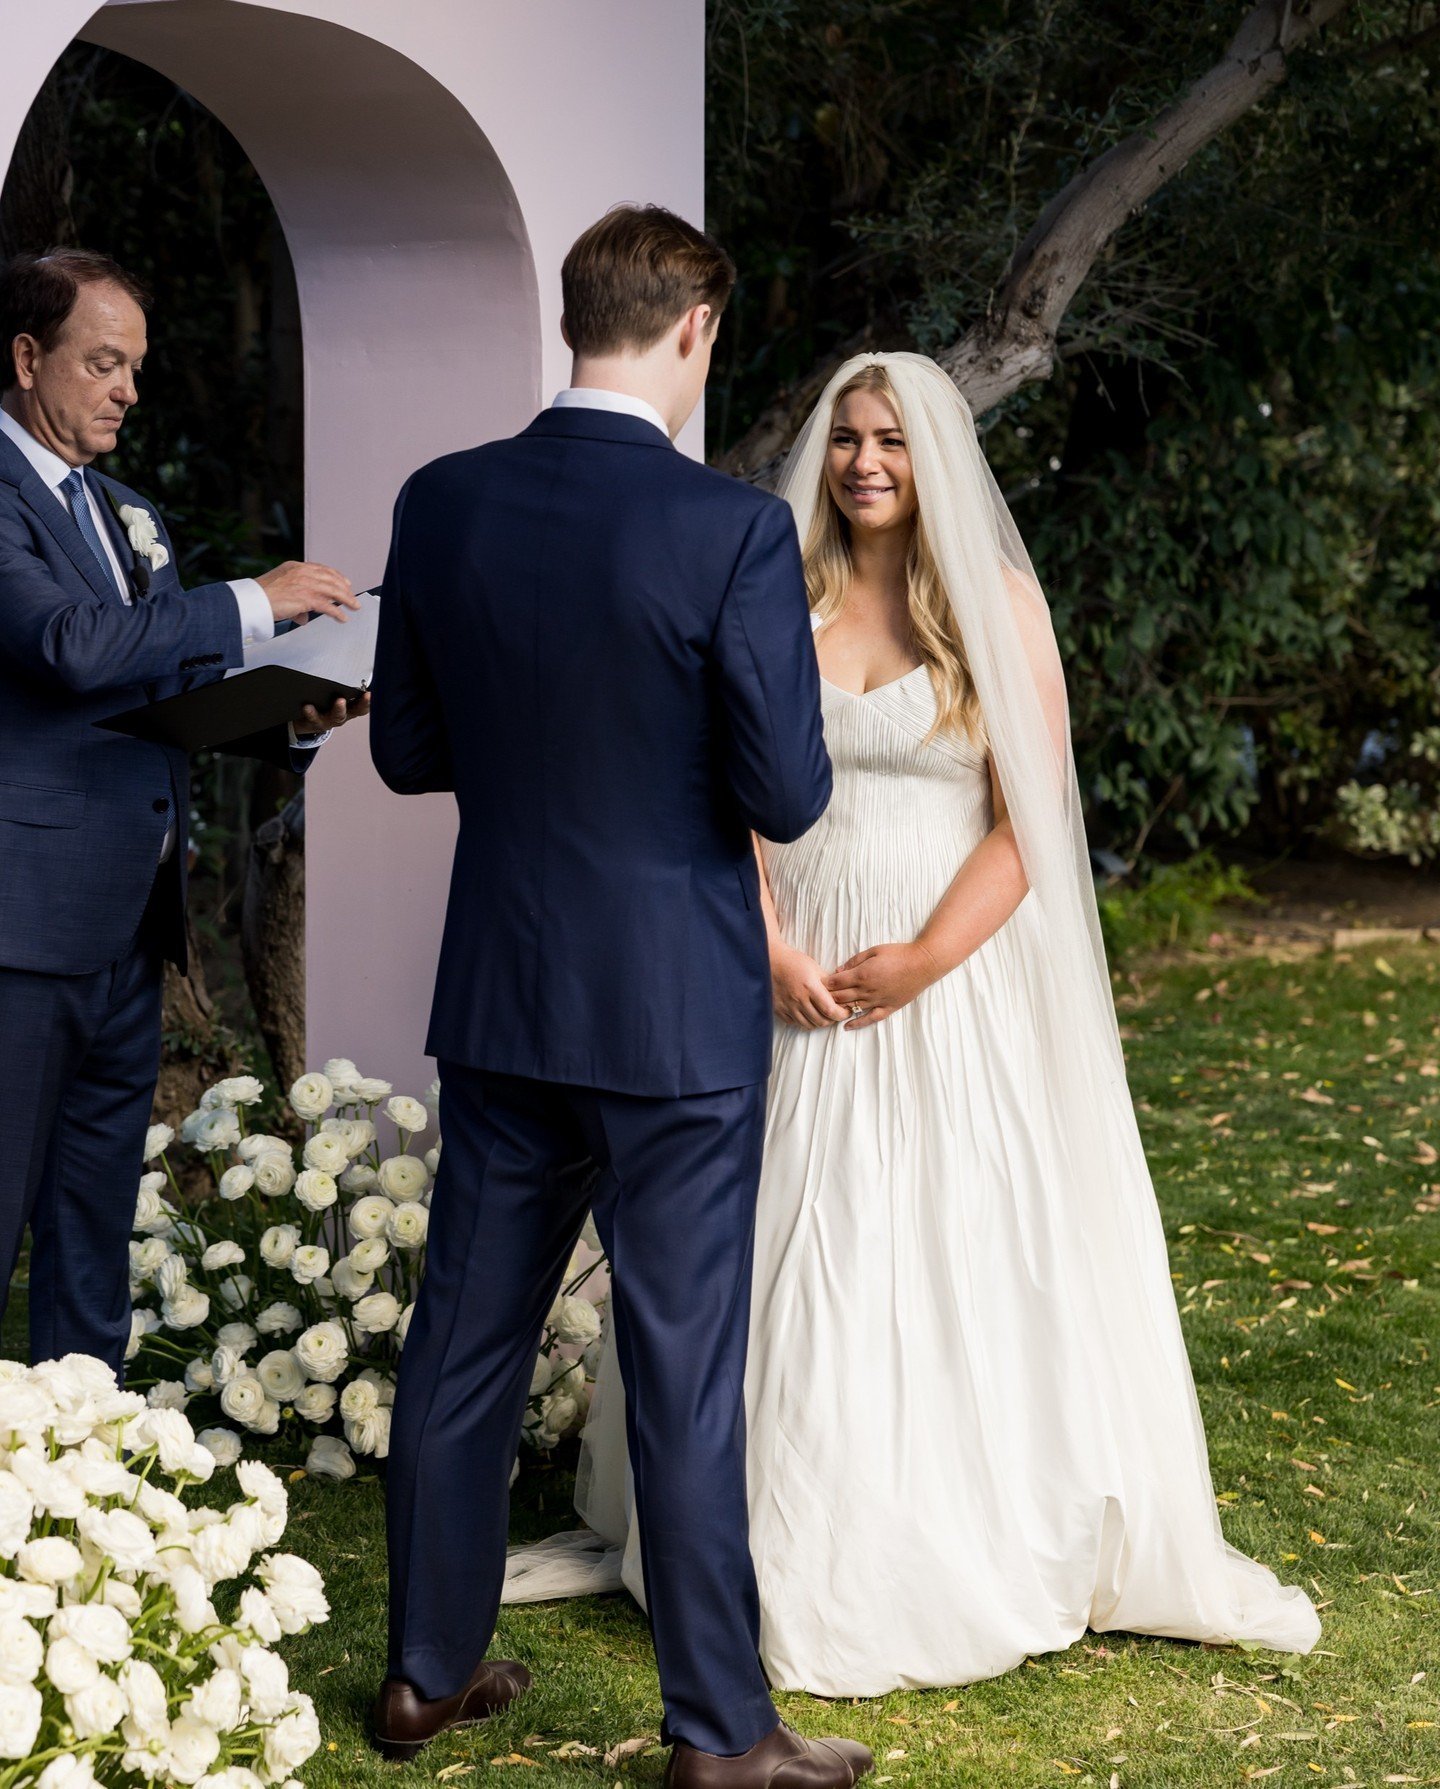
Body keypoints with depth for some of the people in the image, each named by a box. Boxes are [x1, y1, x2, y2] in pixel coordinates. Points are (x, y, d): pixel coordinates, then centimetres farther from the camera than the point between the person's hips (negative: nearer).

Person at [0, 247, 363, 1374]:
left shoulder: (132, 516, 21)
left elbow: (178, 686, 21)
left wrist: (295, 718, 1)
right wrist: (255, 603, -16)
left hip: (129, 930, 9)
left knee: (94, 1236, 12)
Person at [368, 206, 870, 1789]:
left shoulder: (443, 504, -2)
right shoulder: (733, 531, -18)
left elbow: (407, 749, 6)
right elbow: (787, 796, -15)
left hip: (499, 1001, 5)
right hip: (676, 1014, -5)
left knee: (463, 1339, 15)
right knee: (684, 1373, 3)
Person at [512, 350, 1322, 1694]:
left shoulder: (998, 605, 1)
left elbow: (1029, 819, -4)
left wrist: (927, 956, -15)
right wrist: (769, 948, -12)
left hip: (956, 972, -1)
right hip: (797, 975, 2)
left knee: (968, 1253, 0)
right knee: (794, 1261, 4)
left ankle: (978, 1550, 11)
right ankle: (794, 1549, 14)